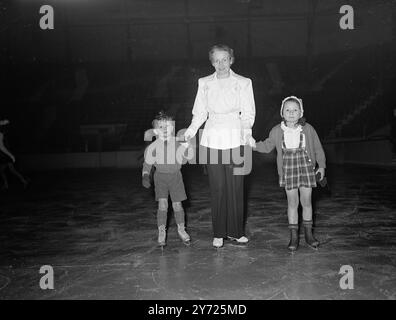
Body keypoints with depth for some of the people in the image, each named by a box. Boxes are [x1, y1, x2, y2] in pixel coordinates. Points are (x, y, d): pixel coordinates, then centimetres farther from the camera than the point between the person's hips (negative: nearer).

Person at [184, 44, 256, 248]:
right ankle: (218, 233, 11)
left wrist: (246, 128, -13)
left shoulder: (243, 83, 6)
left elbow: (248, 113, 6)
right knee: (217, 188, 1)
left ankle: (235, 231, 15)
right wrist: (191, 131, -4)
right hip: (212, 139, 1)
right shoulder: (204, 83, 10)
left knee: (236, 187, 1)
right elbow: (200, 112, 12)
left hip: (235, 139, -1)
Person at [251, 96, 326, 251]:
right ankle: (294, 235, 14)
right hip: (288, 167, 0)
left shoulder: (308, 129, -1)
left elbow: (318, 148, 7)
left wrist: (321, 166, 7)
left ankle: (308, 233, 19)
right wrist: (255, 145, -3)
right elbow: (267, 146, 13)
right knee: (292, 202, 4)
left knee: (306, 201, 4)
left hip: (305, 164, 0)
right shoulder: (277, 131, 1)